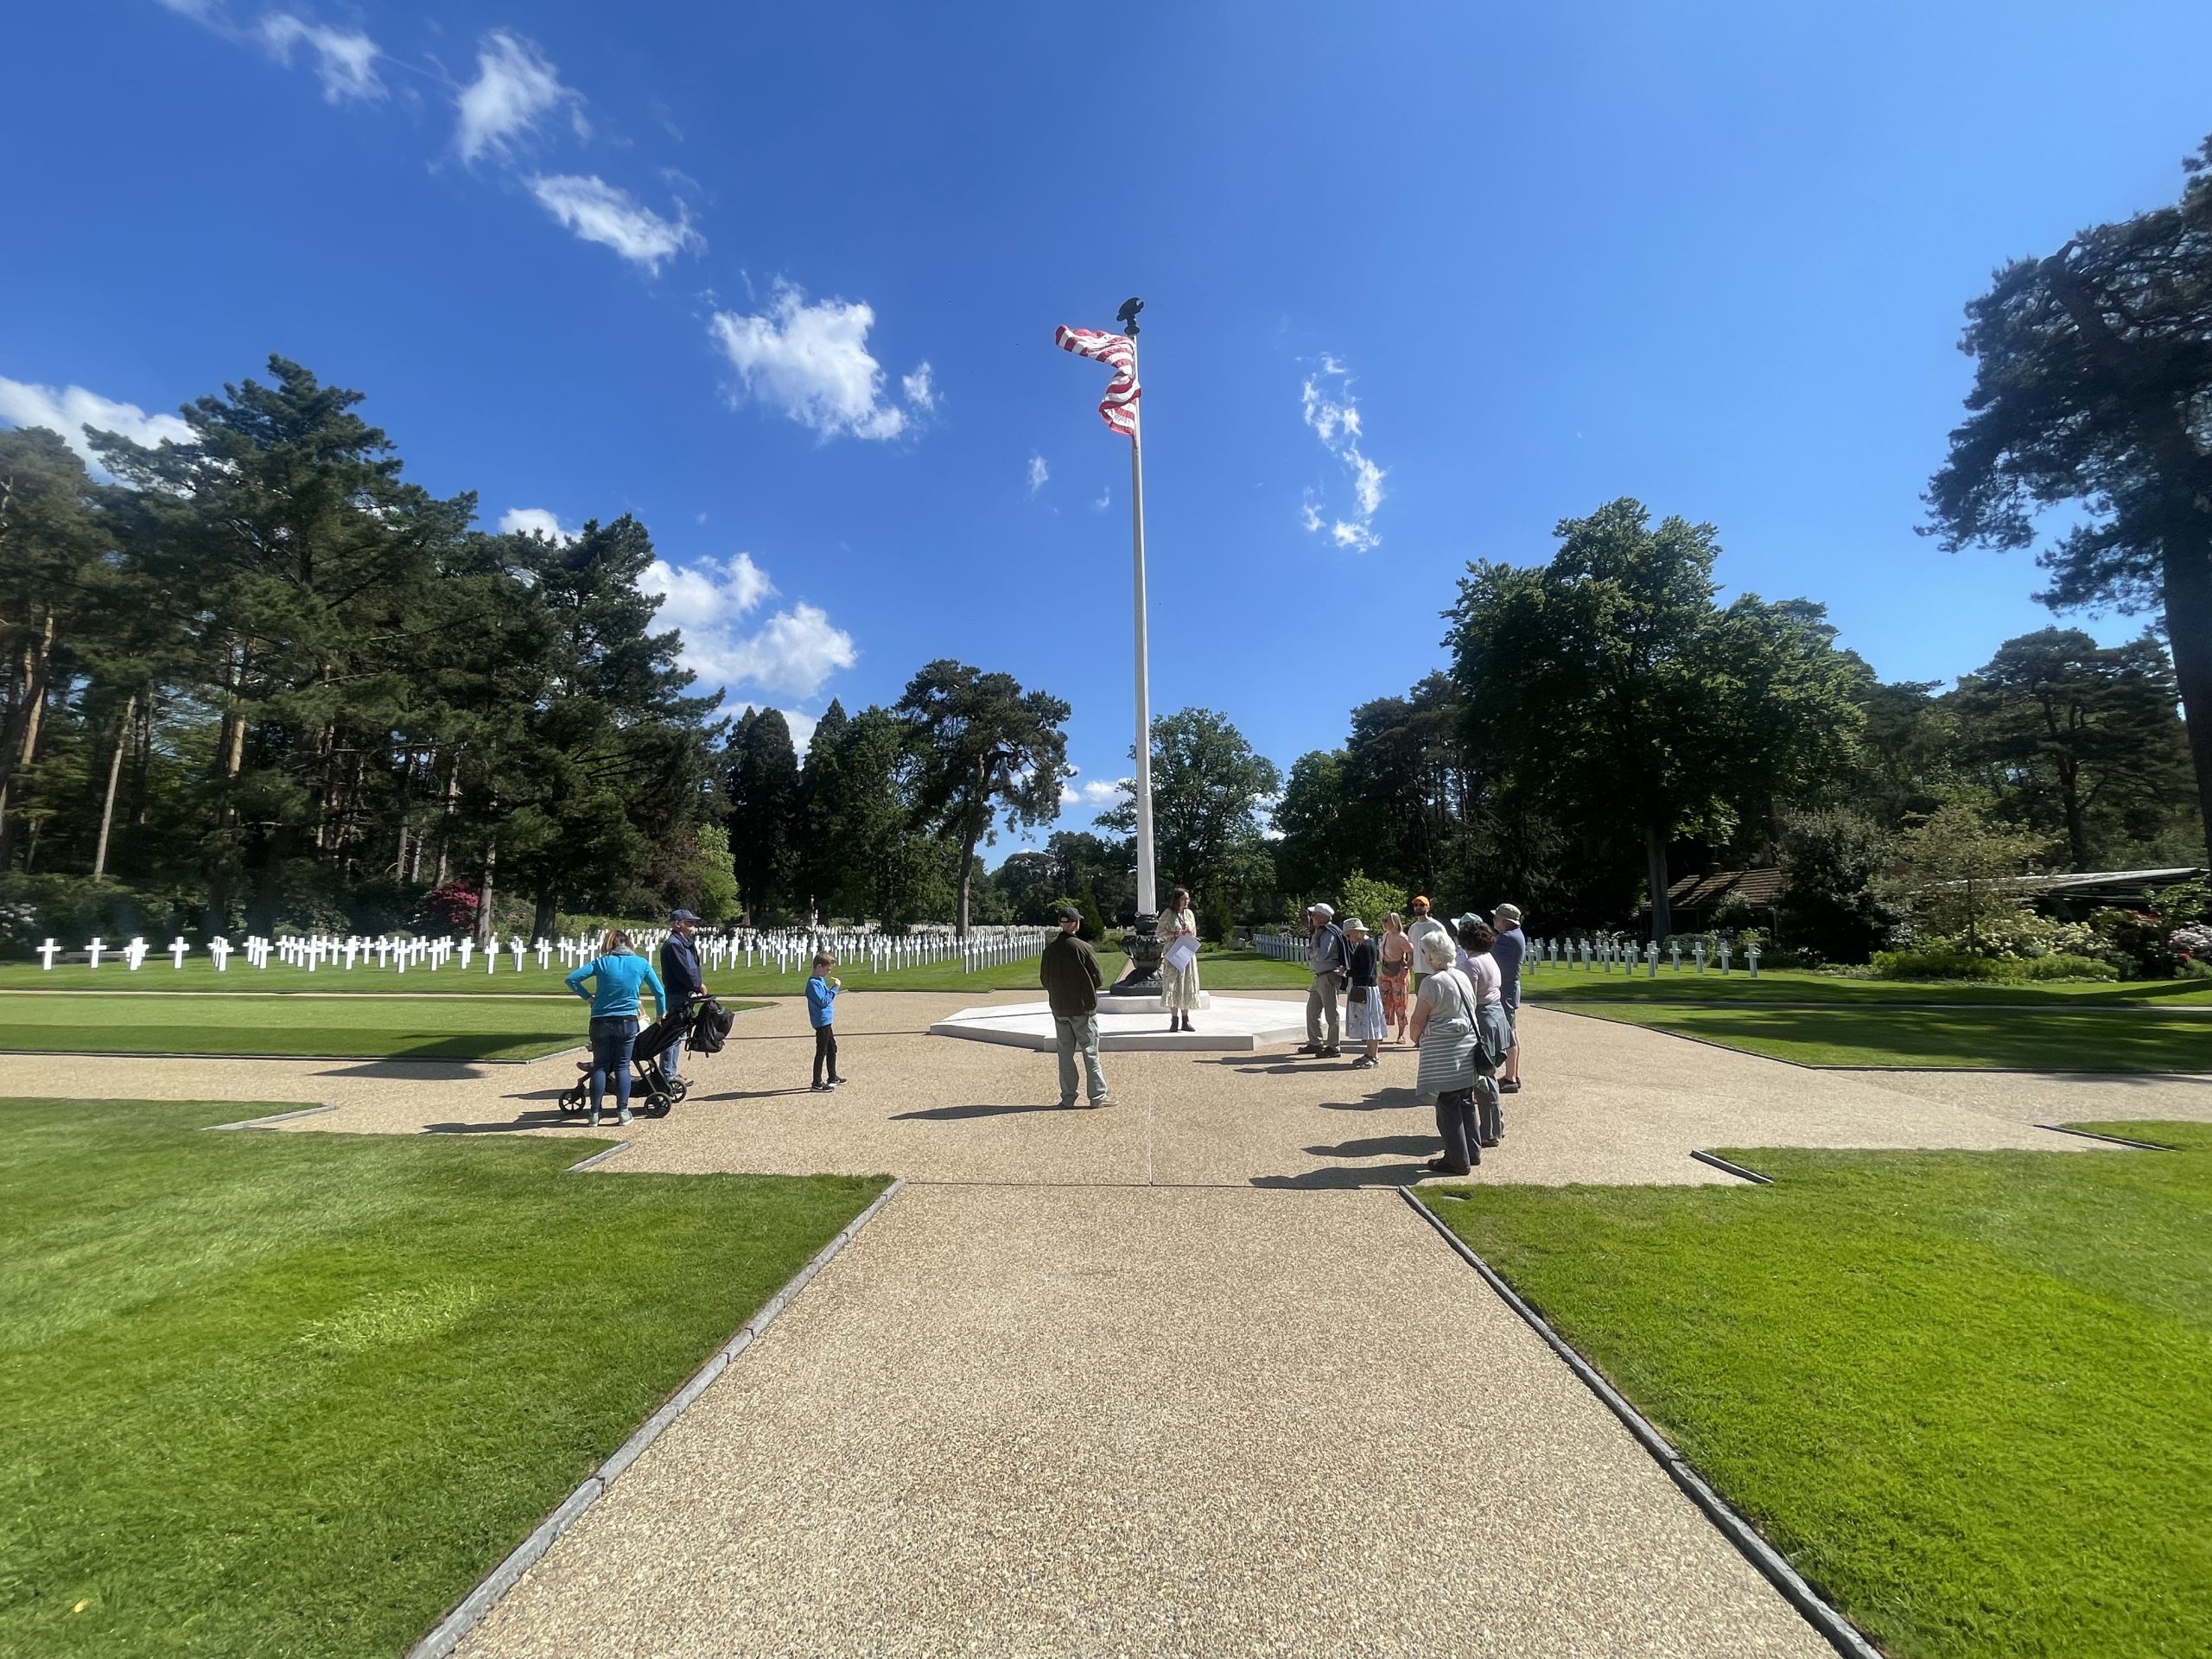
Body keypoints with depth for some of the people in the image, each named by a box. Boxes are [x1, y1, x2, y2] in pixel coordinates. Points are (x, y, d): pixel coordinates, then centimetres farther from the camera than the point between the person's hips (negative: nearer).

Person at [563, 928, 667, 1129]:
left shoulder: (601, 963, -1)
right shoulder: (642, 964, 1)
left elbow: (571, 979, -6)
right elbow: (659, 992, 6)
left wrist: (588, 997, 3)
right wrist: (661, 1015, 19)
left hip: (601, 1022, 0)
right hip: (628, 1022, 0)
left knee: (600, 1066, 10)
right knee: (622, 1065, 9)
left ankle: (595, 1114, 11)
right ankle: (623, 1112, 8)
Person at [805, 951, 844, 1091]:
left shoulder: (821, 980, 11)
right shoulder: (814, 983, -20)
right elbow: (823, 1001, -25)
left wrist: (834, 987, 7)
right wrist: (835, 988, -23)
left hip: (826, 1021, 10)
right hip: (822, 1021, -10)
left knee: (832, 1048, 20)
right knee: (821, 1052, -3)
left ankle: (833, 1077, 33)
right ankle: (817, 1084, 4)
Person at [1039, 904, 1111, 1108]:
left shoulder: (1050, 950, -2)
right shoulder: (1083, 948, -14)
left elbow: (1044, 980, 6)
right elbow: (1099, 979, -8)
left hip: (1059, 1009, 4)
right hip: (1084, 1007, -4)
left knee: (1065, 1052, 11)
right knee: (1090, 1052, 4)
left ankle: (1067, 1097, 15)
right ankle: (1098, 1096, 8)